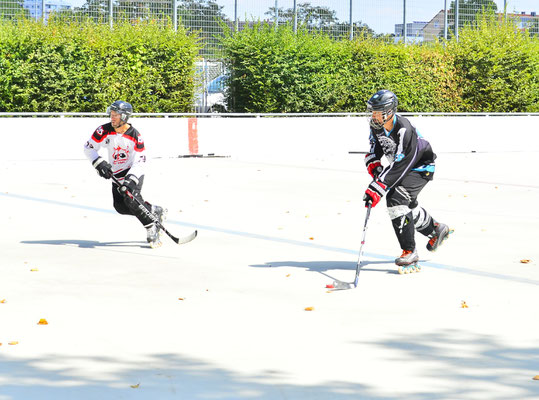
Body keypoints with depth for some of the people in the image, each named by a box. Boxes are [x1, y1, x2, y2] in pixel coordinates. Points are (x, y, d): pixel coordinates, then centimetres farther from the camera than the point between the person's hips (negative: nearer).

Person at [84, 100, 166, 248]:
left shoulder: (135, 136, -18)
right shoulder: (104, 131, -11)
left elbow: (140, 162, -20)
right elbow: (88, 148, -5)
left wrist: (131, 180, -33)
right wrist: (99, 163, -20)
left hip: (134, 172, -4)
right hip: (116, 174, 5)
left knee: (131, 199, -27)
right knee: (121, 207, -9)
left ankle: (152, 230, -16)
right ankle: (155, 211, 10)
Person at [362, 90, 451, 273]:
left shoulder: (404, 132, -36)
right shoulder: (377, 126, -11)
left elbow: (397, 168, -38)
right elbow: (374, 150, 4)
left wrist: (377, 189, -42)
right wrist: (374, 166, -18)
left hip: (420, 167, -9)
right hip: (401, 164, 9)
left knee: (396, 199, -25)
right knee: (407, 205, 21)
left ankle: (409, 252, -19)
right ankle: (436, 230, 47)